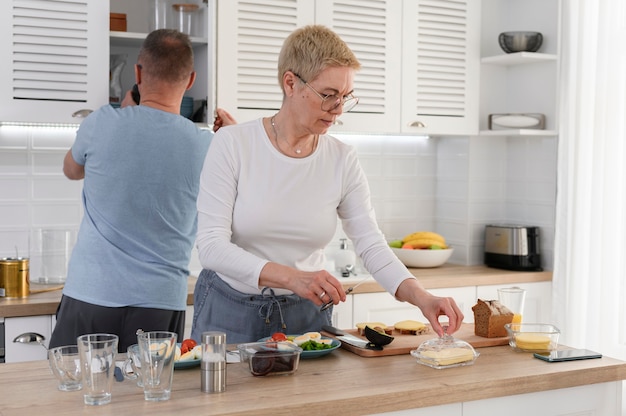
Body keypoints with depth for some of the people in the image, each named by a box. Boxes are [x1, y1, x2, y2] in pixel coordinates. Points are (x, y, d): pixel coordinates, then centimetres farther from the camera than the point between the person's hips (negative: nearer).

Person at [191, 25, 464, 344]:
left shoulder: (342, 160, -5)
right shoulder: (232, 144, -14)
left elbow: (371, 245, -7)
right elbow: (211, 246, -19)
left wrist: (421, 297, -24)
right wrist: (292, 277, -33)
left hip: (305, 315, 3)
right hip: (230, 312, -2)